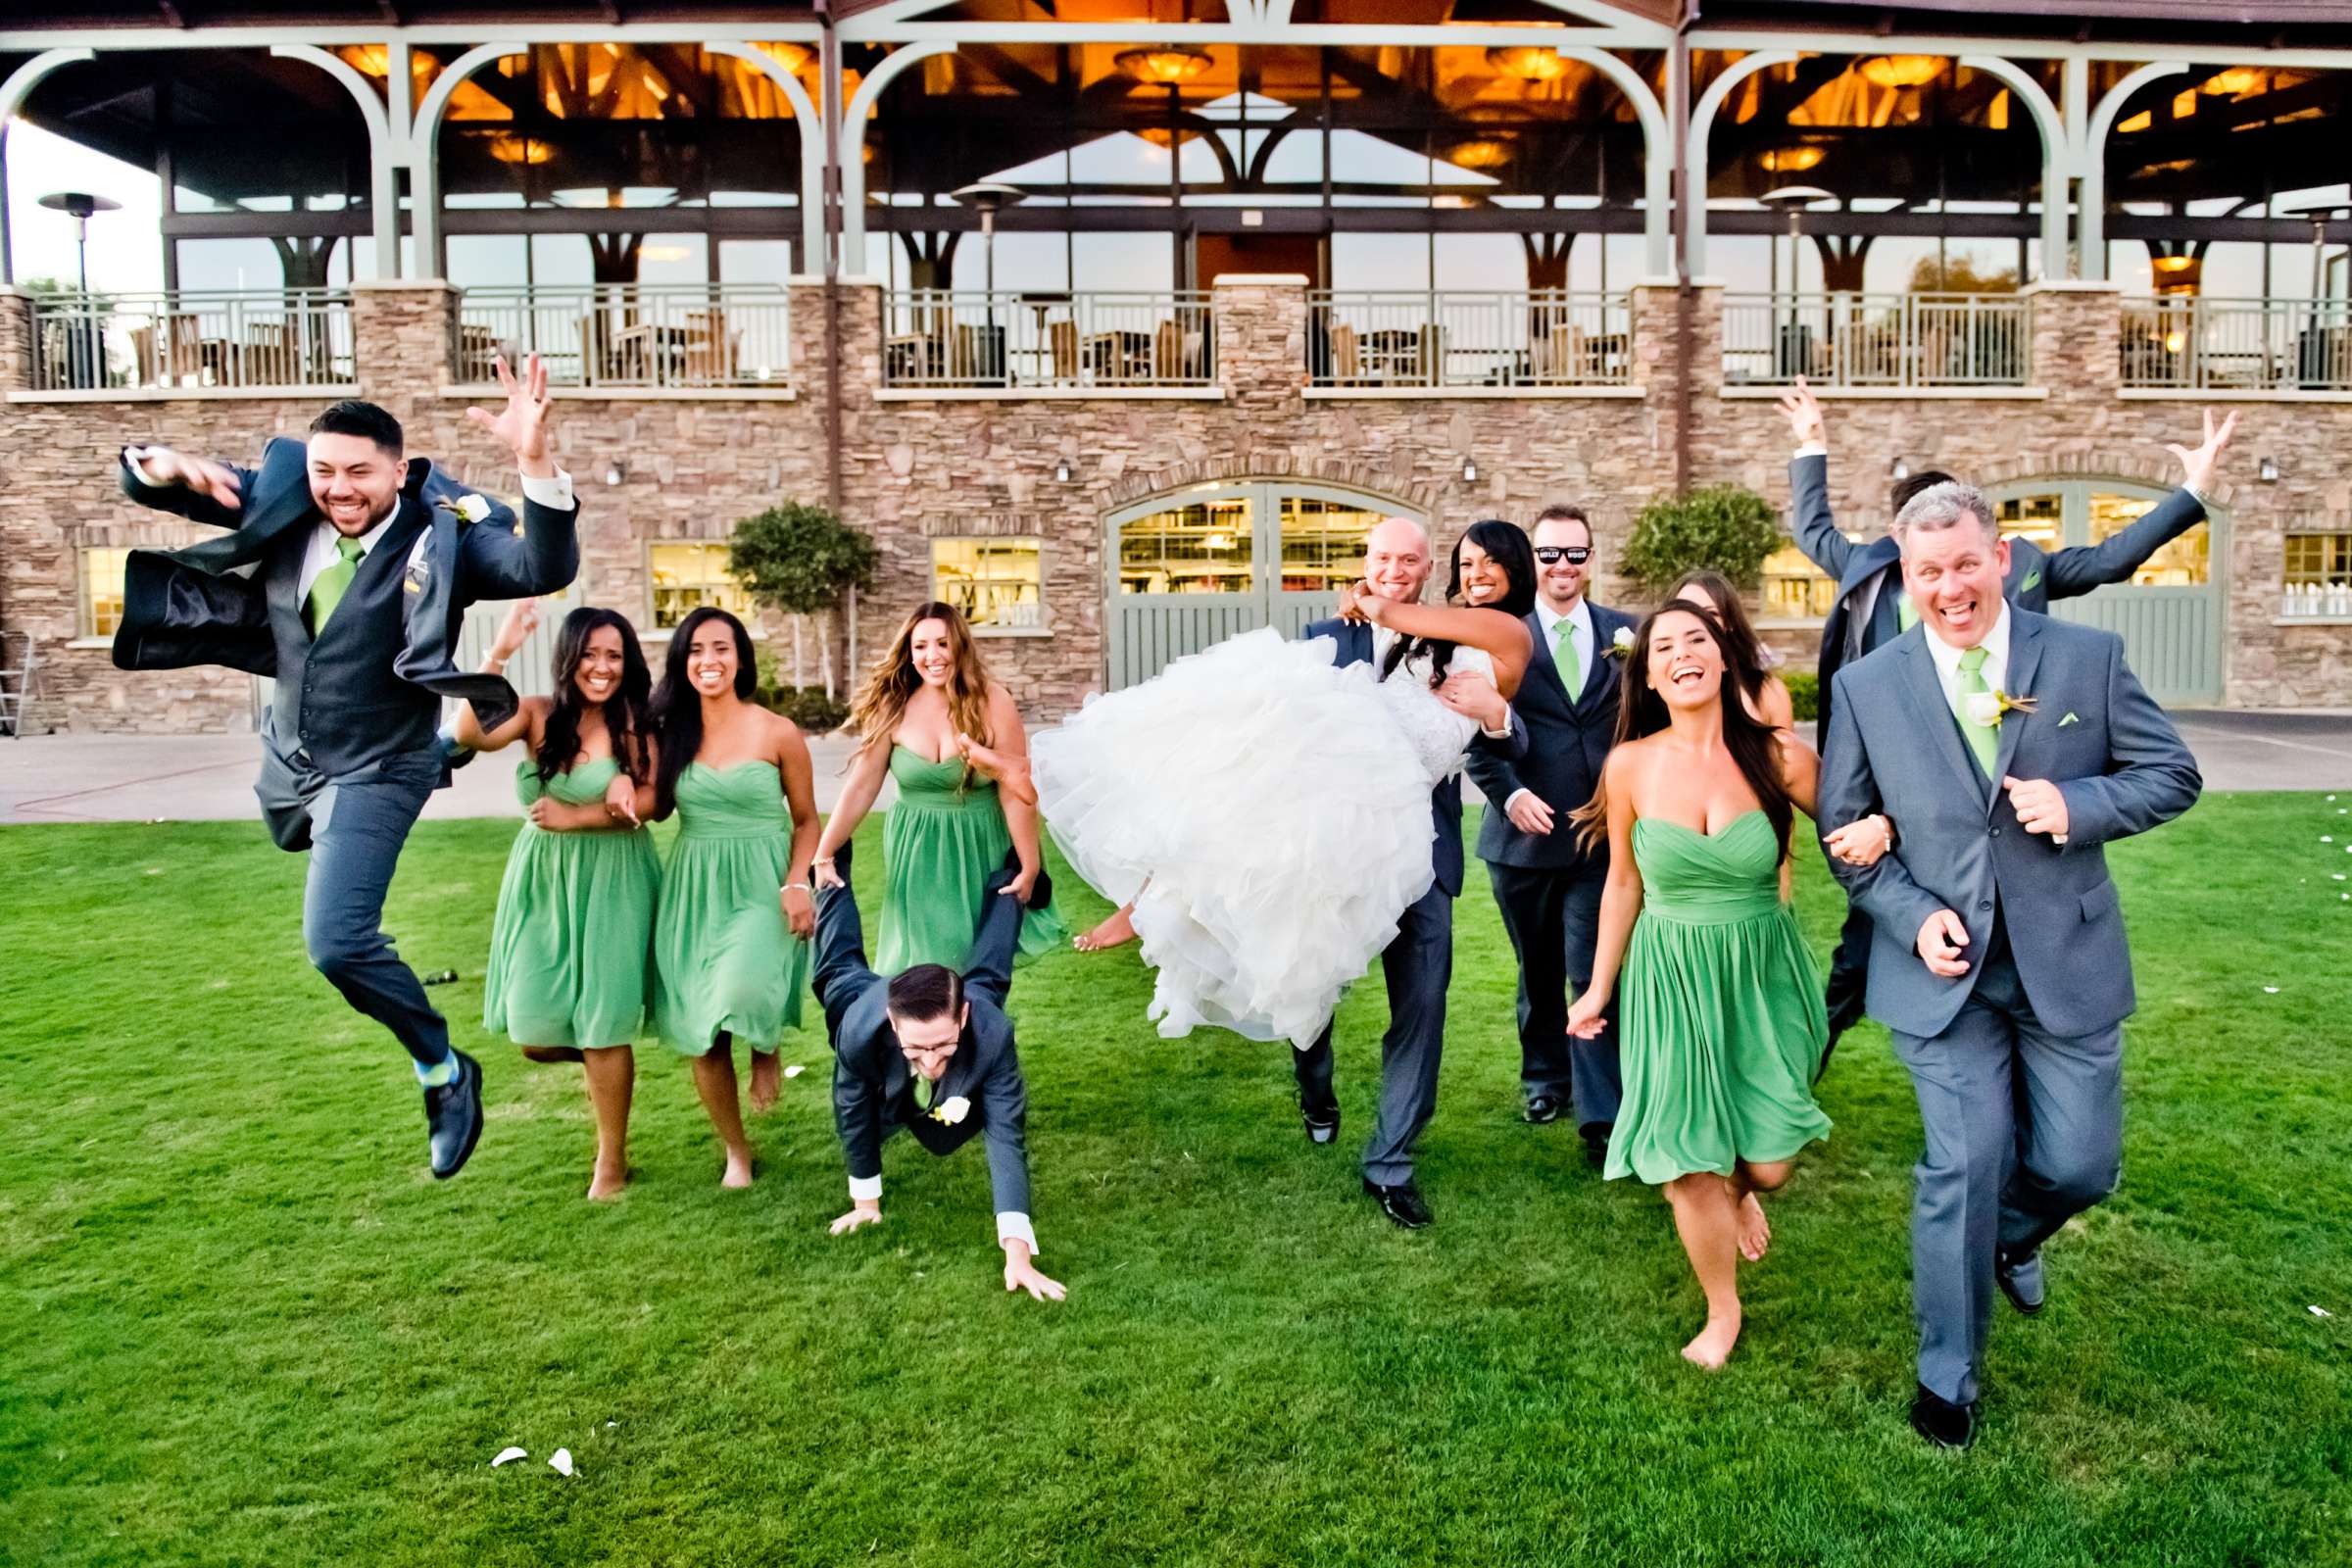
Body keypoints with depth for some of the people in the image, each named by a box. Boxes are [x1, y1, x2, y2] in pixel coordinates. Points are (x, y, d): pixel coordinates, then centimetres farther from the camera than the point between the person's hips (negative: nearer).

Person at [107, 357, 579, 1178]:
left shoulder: (442, 530, -23)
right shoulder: (283, 499, -8)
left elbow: (544, 568, -40)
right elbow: (151, 486, 2)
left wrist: (536, 462, -55)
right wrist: (162, 465, -23)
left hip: (376, 771, -7)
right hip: (288, 757, 7)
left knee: (337, 942, -18)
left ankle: (446, 1071, 3)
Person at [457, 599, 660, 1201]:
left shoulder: (634, 725, -4)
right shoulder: (539, 715, -1)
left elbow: (651, 801, -14)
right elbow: (471, 735, -20)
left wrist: (573, 818, -18)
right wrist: (498, 654, -27)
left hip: (611, 883, -2)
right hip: (543, 882, 2)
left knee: (602, 1026, 3)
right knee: (535, 1033, 1)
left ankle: (612, 1161, 19)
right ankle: (602, 1059, 37)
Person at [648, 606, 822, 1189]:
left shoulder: (777, 732, -3)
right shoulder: (669, 732, 5)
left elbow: (806, 820, 4)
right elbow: (655, 807, 13)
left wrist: (798, 884, -10)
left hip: (759, 887, -3)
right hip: (691, 890, 3)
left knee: (741, 995, -31)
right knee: (700, 1037, 5)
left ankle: (767, 1050, 8)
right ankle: (737, 1152, 28)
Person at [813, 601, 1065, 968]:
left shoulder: (993, 703, -13)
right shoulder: (893, 709, -7)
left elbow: (1016, 792, -13)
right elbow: (861, 787, -5)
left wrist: (1029, 867, -13)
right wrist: (823, 856, -8)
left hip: (979, 848, -2)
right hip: (917, 852, 2)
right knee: (918, 962, 8)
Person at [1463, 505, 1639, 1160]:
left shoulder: (1622, 632, 5)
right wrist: (1509, 793, -15)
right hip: (1524, 831, 0)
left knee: (1596, 976, -5)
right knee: (1539, 971, 17)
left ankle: (1601, 1119, 0)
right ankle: (1545, 1077, 36)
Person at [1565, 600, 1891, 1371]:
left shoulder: (1781, 757, -10)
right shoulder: (1629, 766, -7)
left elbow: (1855, 825, 2)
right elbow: (1623, 884, 4)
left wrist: (1878, 829, -23)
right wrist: (1599, 987, 10)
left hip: (1762, 973, 0)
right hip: (1670, 981, 0)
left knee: (1770, 1161, 1)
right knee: (1688, 1164, 3)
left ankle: (1741, 1191, 42)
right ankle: (1723, 1312, 31)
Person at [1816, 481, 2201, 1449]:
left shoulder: (2088, 658, -1)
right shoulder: (1866, 688, -1)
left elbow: (2173, 776, 3)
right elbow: (1845, 829, 3)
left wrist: (2078, 805, -16)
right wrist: (1914, 917, -11)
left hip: (2067, 962, 1)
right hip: (1944, 967, -1)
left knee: (2080, 1165, 7)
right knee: (1963, 1166, 0)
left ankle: (2010, 1237, 45)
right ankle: (1946, 1380, 19)